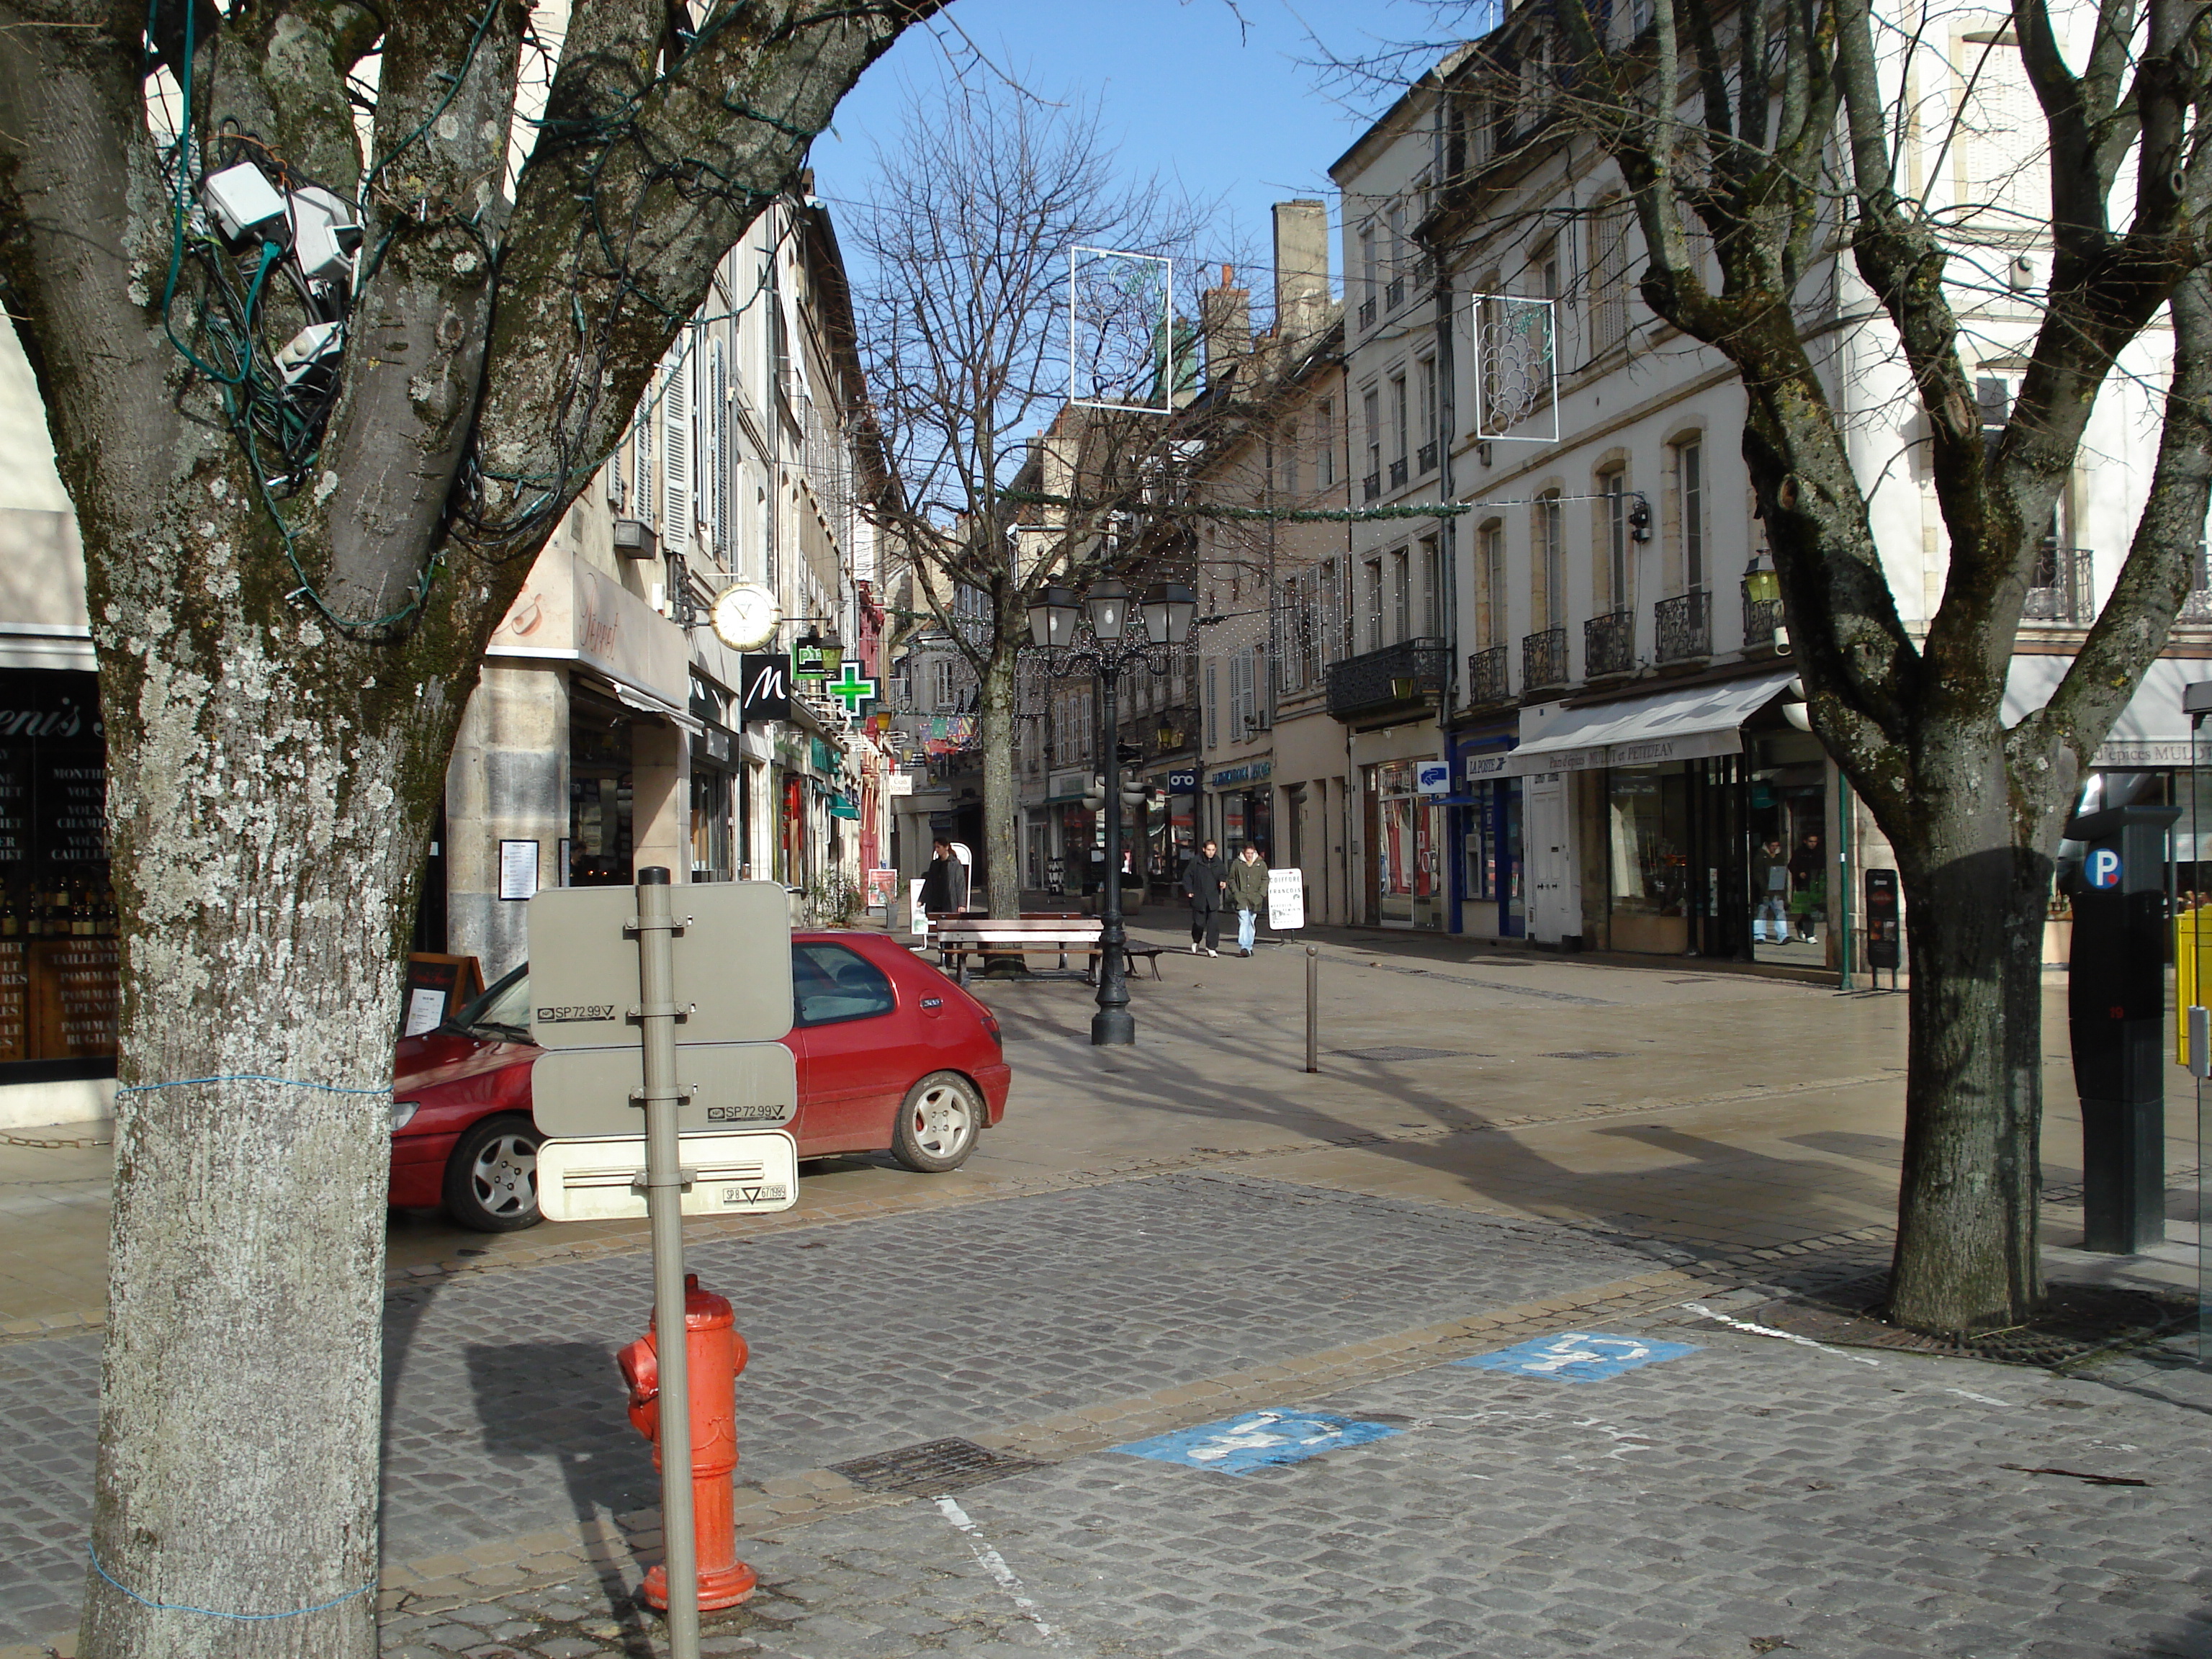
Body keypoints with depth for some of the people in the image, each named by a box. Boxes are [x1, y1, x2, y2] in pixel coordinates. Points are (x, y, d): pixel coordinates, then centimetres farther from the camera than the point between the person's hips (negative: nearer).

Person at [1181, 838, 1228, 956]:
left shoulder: (1217, 861, 4)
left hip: (1213, 899, 2)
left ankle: (1211, 948, -1)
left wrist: (1223, 881, -4)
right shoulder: (1196, 861, -5)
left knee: (1214, 923, -8)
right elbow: (1187, 876, 2)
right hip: (1199, 897, -2)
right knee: (1199, 922, 5)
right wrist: (1189, 891, -5)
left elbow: (1223, 874, 18)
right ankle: (1195, 941, 35)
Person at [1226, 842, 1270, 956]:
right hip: (1241, 898, -3)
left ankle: (1249, 947, 19)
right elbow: (1231, 879, 10)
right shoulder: (1237, 864, 2)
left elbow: (1265, 880, 11)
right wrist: (1235, 892, -2)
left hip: (1255, 899, 3)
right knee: (1243, 921, -15)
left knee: (1252, 923, 10)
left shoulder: (1261, 864, 6)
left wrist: (1261, 894, -1)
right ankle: (1243, 947, -22)